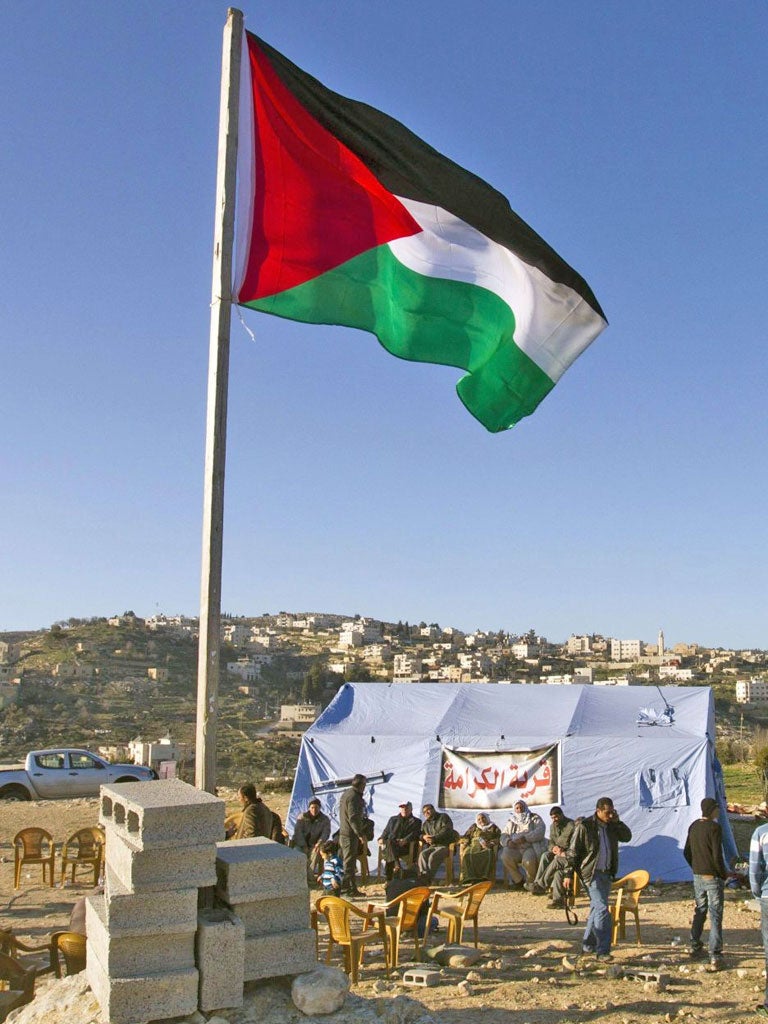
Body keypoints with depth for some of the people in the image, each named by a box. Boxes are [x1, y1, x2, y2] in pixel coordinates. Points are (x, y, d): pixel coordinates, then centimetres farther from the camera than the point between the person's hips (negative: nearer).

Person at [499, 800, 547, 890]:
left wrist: (525, 838, -21)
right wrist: (508, 841, -13)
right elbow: (503, 836, 12)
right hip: (515, 849, 4)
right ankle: (518, 880, -7)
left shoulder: (535, 818, 8)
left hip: (531, 847, -3)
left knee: (528, 860, -35)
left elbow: (540, 832, -9)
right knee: (505, 856, -27)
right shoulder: (511, 822, 20)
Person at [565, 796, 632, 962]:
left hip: (607, 873, 7)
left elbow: (627, 837, 7)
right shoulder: (584, 826, -12)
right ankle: (602, 950, -12)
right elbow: (572, 852, -9)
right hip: (591, 873, -7)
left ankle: (587, 946, 25)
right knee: (602, 910, -14)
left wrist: (617, 822, -6)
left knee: (596, 909, 14)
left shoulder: (612, 826, 8)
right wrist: (568, 874, -10)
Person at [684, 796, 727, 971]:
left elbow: (687, 853, 12)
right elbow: (717, 856, -20)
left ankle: (694, 946, 32)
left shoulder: (694, 826, 5)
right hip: (713, 878, -7)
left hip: (697, 876, 7)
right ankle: (715, 956, -3)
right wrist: (724, 874, -6)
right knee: (715, 916, -1)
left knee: (699, 911, 21)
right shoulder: (714, 827, -17)